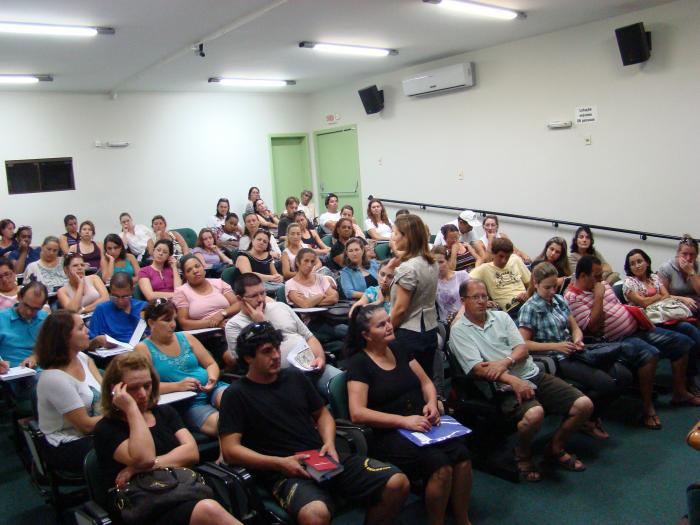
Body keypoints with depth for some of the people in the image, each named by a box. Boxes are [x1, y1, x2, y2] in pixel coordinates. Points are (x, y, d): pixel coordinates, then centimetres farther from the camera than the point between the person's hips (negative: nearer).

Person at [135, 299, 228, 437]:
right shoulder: (143, 349, 2)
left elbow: (211, 364, 16)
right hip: (186, 403, -4)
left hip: (213, 389, 4)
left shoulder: (186, 337, 14)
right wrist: (177, 386, -20)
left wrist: (212, 378, -6)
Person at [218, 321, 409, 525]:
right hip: (284, 472, -5)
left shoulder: (295, 377, 15)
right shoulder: (236, 395, 0)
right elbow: (230, 450, -7)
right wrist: (279, 463, -16)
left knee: (397, 484, -12)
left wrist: (329, 443, 2)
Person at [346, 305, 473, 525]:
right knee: (440, 464, -28)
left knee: (462, 454, -21)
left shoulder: (400, 351, 14)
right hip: (389, 433, -5)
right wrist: (403, 420, -20)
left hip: (422, 424, 6)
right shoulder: (359, 363, -5)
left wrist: (432, 403, -5)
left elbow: (426, 382, 18)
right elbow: (357, 413, -14)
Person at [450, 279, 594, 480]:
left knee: (584, 405, -8)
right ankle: (523, 455, -2)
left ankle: (555, 448, 17)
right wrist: (513, 380, -22)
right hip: (505, 387, -6)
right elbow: (478, 368, -11)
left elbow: (522, 349, 6)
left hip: (534, 375, 6)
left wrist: (506, 362, -16)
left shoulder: (501, 316, 15)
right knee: (534, 414, -36)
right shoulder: (459, 331, -1)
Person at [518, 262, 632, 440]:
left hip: (573, 352, 7)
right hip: (556, 360, -7)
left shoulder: (559, 300, 11)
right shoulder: (530, 308, -8)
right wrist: (556, 346, -18)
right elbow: (524, 344, -13)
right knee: (606, 383, -22)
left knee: (624, 376, -5)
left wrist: (578, 340, -7)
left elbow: (575, 328, 16)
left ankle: (592, 414, 14)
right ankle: (586, 420, 6)